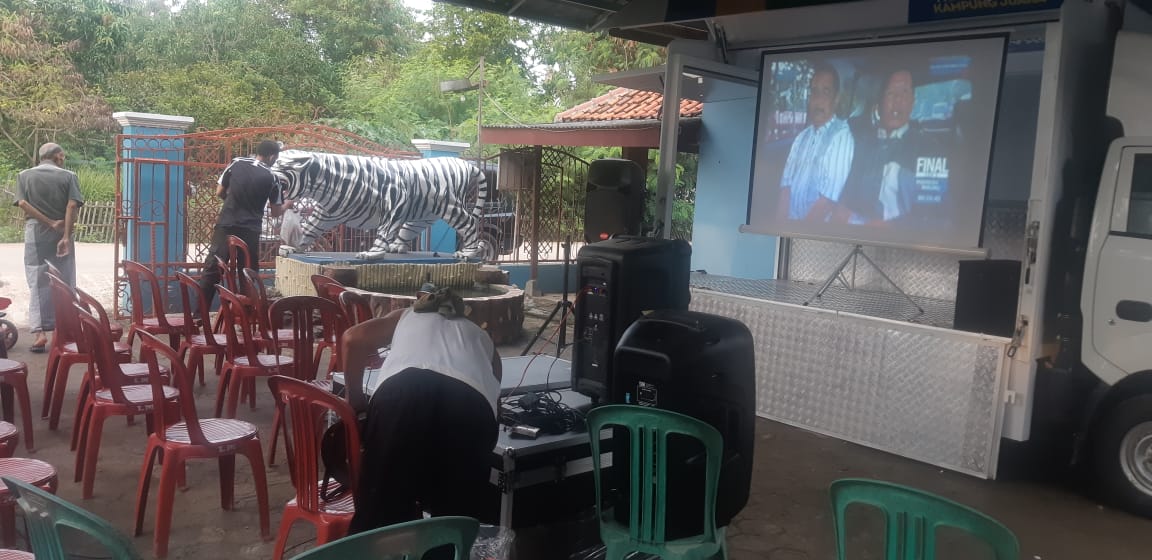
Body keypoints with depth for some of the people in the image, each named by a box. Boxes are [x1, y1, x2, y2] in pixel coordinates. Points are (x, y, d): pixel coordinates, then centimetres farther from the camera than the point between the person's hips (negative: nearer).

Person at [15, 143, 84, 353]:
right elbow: (72, 206, -12)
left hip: (35, 234, 1)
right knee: (64, 283, 6)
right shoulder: (68, 176, -1)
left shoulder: (24, 175, 6)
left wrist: (50, 223, -9)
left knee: (38, 283, 2)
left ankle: (40, 332, -7)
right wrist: (66, 236, -14)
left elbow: (23, 203, -7)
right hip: (61, 234, -1)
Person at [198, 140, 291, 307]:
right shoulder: (270, 177, 0)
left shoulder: (236, 163, 4)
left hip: (226, 225, 2)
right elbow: (276, 212, 7)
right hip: (250, 230, -2)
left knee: (212, 269, 4)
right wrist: (287, 205, 27)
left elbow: (219, 192, 10)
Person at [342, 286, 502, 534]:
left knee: (381, 512, 8)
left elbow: (353, 338, 24)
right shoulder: (481, 336, 41)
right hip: (473, 405, 1)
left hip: (403, 394, -1)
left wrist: (355, 398, 33)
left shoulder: (407, 316, 39)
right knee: (457, 519, 14)